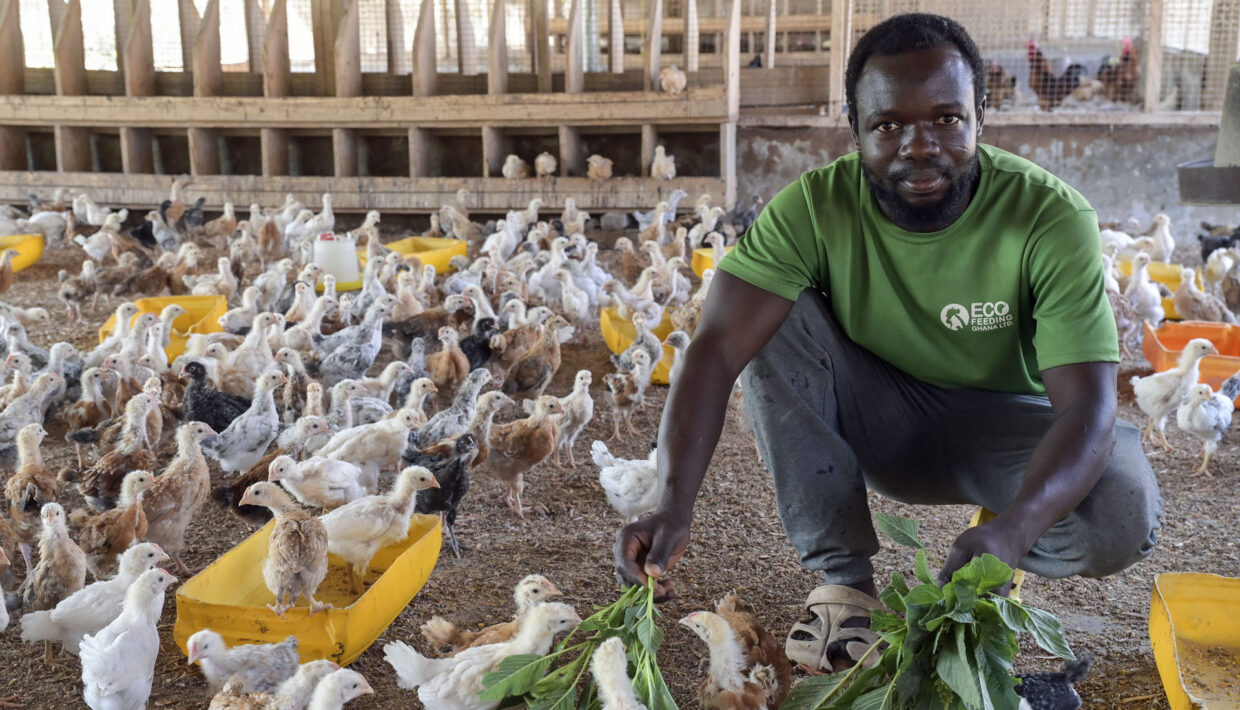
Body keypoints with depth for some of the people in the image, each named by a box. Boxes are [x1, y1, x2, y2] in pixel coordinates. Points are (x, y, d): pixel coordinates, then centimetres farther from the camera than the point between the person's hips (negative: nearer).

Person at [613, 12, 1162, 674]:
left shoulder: (1051, 217, -22)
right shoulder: (815, 206, -20)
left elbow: (1086, 406, -29)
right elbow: (717, 346, -30)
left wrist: (1013, 529, -49)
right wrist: (674, 503, -45)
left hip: (1002, 425, -1)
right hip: (880, 421, 2)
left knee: (1120, 519, -31)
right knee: (770, 320, -25)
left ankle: (984, 561, 5)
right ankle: (844, 575, -13)